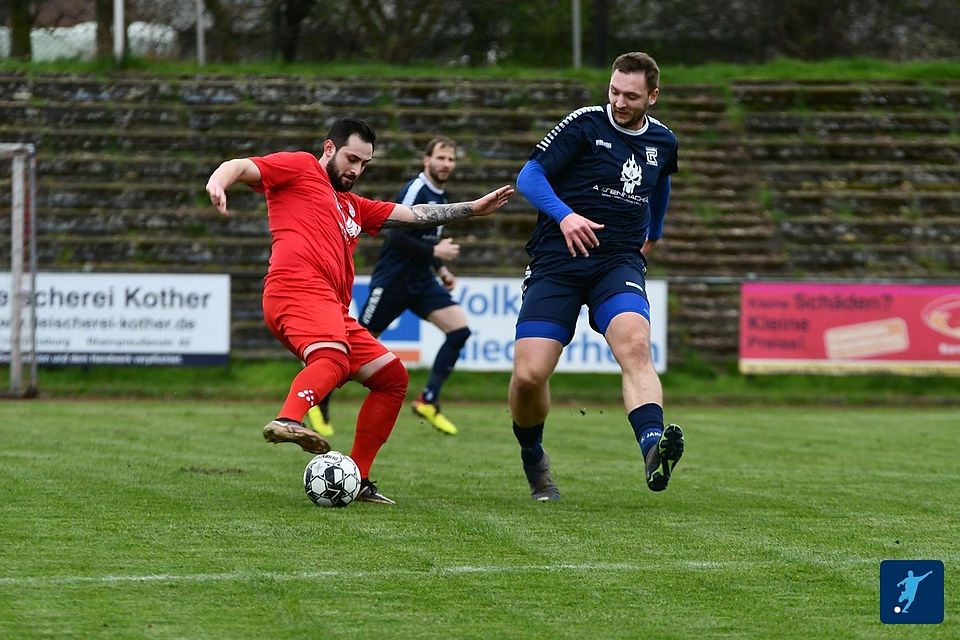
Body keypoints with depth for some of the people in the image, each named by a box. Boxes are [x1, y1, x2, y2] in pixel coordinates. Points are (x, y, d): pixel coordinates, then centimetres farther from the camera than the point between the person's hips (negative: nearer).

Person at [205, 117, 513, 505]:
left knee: (393, 377, 12)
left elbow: (415, 215, 38)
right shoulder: (299, 168, 13)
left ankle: (358, 481, 10)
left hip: (335, 311, 9)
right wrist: (217, 182, -23)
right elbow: (240, 167, 0)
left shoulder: (353, 207, 36)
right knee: (333, 359, -36)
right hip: (299, 288, -9)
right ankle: (287, 422, -65)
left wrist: (473, 209, 35)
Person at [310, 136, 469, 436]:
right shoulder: (415, 190, -16)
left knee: (459, 329, -12)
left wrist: (440, 269, 15)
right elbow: (396, 236, -24)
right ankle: (320, 402, 19)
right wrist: (434, 252, -22)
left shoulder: (439, 195, 11)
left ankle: (428, 401, -7)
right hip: (391, 282, -8)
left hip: (421, 282, 8)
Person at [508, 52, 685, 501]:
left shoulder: (662, 143, 11)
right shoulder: (584, 125, -3)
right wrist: (564, 215, -22)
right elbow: (529, 176, -7)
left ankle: (653, 450, -49)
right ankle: (532, 459, 18)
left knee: (635, 346, -29)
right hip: (557, 262, -2)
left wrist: (652, 236, 39)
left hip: (619, 262, 2)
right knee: (529, 373, -12)